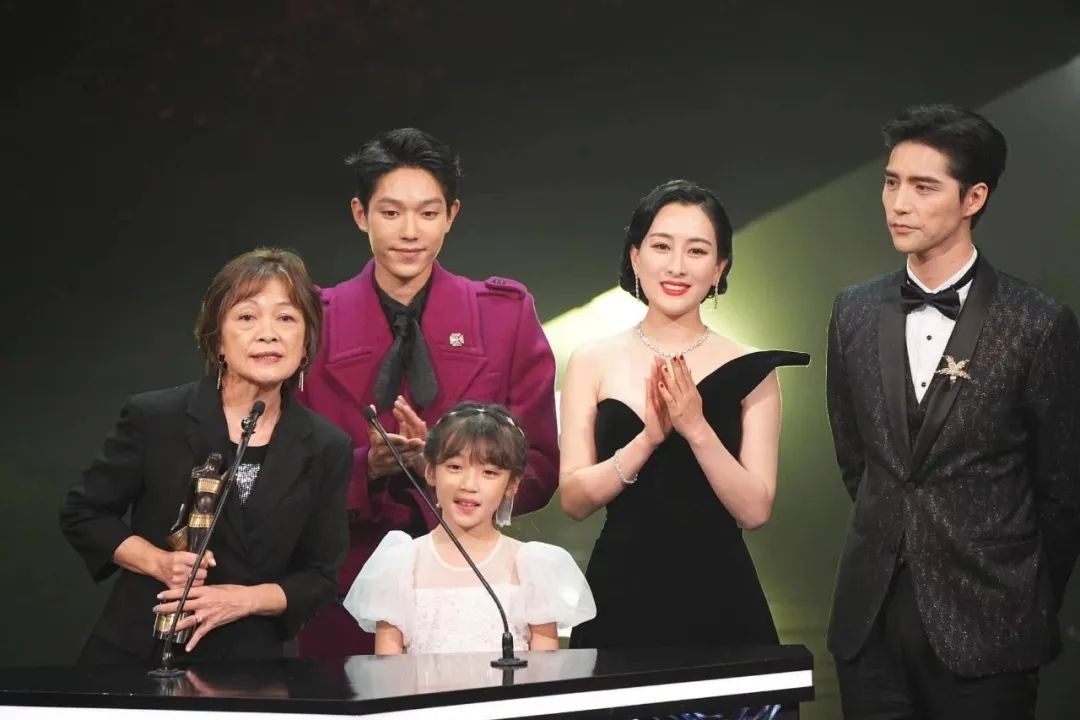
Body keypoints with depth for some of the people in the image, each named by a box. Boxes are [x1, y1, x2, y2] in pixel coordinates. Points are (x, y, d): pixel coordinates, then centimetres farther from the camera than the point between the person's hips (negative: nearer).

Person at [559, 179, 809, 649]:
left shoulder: (747, 371, -1)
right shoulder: (593, 362, 1)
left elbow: (755, 510, -6)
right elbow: (573, 500, -4)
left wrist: (696, 429, -18)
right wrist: (647, 438, -17)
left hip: (718, 598, 0)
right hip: (620, 597, 1)